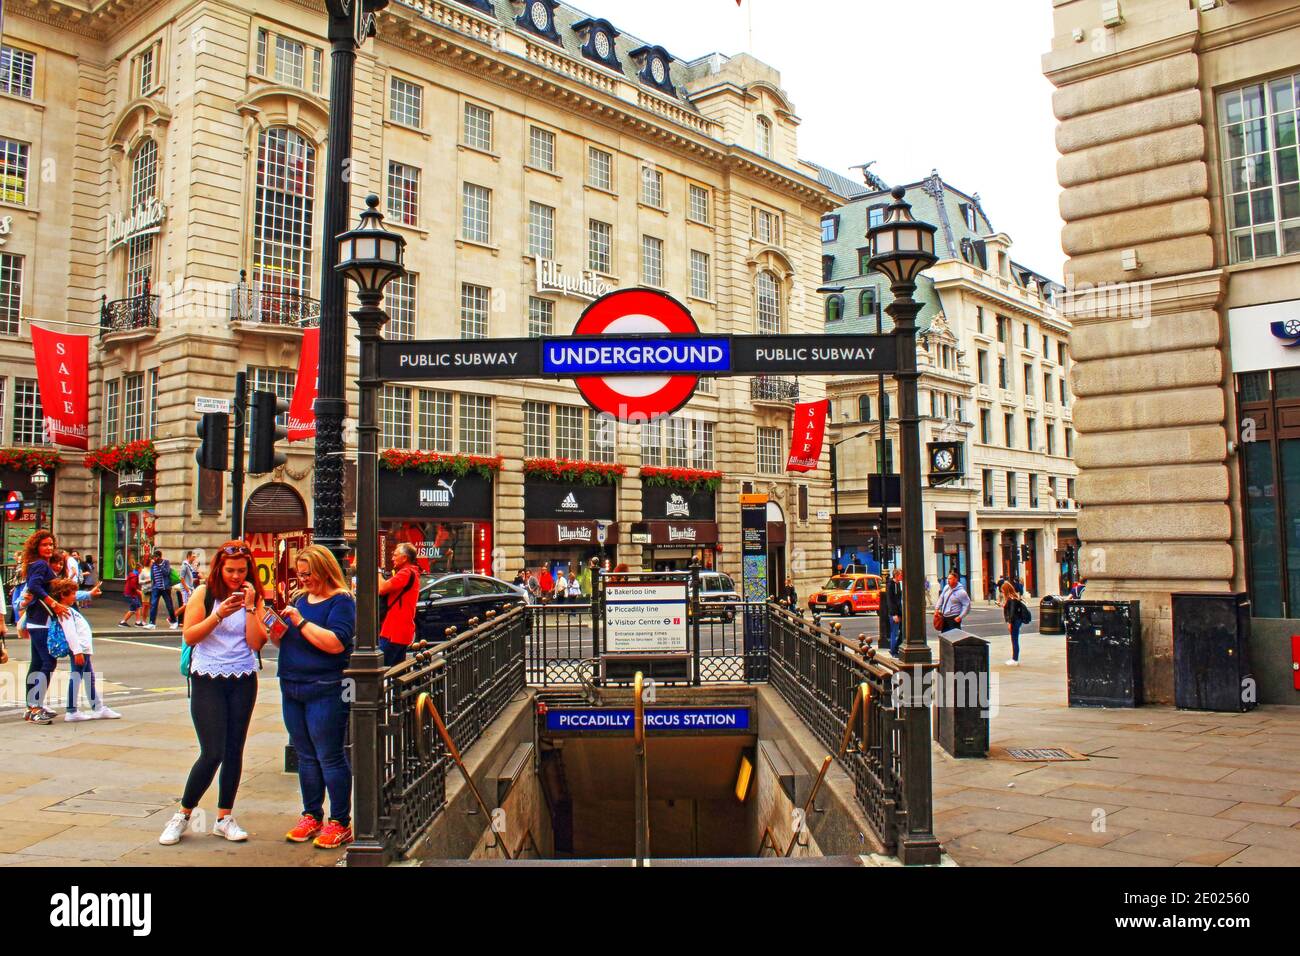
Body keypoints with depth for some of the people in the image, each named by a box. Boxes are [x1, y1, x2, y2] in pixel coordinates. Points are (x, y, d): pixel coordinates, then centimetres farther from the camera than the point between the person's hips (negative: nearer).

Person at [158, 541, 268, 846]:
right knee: (212, 753, -7)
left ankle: (225, 817, 19)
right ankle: (182, 815, 12)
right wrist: (219, 615, -21)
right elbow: (189, 636, -10)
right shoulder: (204, 594, -3)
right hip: (208, 680, -3)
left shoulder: (254, 598, 2)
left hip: (243, 680, 3)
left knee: (234, 750, 7)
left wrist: (249, 607, -14)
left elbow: (256, 643, -7)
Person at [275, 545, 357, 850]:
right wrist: (276, 629, -1)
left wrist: (301, 622, -21)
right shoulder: (300, 599, 15)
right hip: (292, 688, 8)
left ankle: (340, 823, 6)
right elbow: (286, 641, 20)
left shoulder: (340, 601, -9)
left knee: (330, 757, -3)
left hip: (326, 690, -8)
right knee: (306, 757, 14)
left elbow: (335, 643, -22)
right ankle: (311, 816, 25)